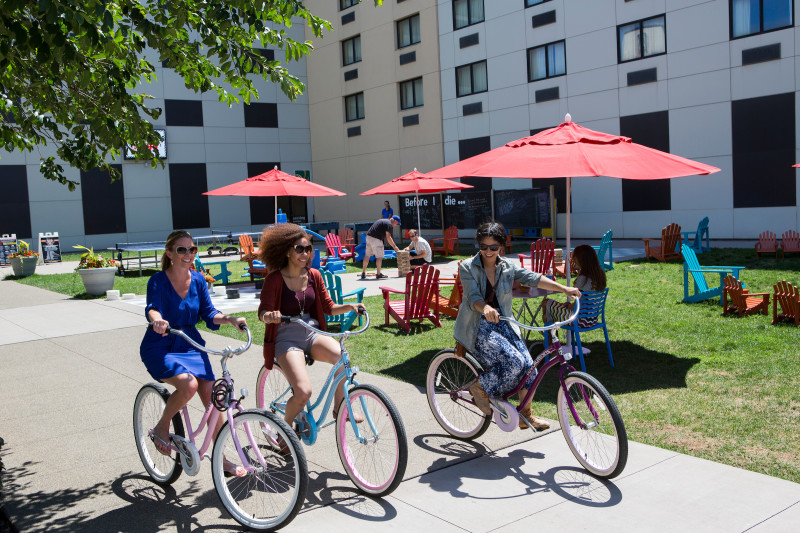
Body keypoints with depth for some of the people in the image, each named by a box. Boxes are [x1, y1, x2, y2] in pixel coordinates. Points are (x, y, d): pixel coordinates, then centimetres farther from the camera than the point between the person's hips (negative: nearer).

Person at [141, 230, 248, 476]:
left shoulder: (198, 280, 3)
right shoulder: (158, 281, -11)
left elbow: (209, 314, 2)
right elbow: (152, 308, -29)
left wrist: (232, 319, -17)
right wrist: (157, 320, -52)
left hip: (191, 345, 5)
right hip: (160, 348, -5)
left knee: (212, 399, -4)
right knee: (188, 384, -32)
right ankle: (162, 427, -3)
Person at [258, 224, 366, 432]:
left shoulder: (314, 275, 5)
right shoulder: (275, 279, -9)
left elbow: (328, 307, 8)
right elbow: (263, 312, -15)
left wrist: (349, 307, -10)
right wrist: (269, 316, -39)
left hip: (312, 334, 5)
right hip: (287, 339, -4)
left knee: (342, 356, -27)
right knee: (303, 392, -25)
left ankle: (339, 408, -4)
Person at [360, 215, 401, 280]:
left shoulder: (383, 220, 24)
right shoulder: (389, 224, -7)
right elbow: (388, 237, -12)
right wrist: (394, 246, -5)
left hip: (368, 236, 9)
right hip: (375, 239, -9)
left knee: (367, 255, 12)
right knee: (379, 256, 1)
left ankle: (363, 273, 16)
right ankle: (378, 274, 7)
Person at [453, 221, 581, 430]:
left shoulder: (507, 267, 6)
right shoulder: (467, 267, -8)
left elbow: (533, 278, -4)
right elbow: (473, 296, -22)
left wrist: (564, 288, -16)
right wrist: (486, 308, -44)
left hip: (502, 323, 5)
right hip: (477, 326, -5)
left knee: (528, 365, -7)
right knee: (514, 362, -23)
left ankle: (526, 415, 12)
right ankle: (480, 388, 1)